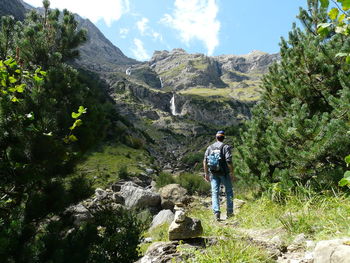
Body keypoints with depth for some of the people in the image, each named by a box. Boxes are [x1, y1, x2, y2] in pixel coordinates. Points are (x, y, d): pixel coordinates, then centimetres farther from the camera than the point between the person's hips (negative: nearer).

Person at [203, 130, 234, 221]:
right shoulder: (226, 147, -3)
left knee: (215, 192, 3)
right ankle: (229, 212, 18)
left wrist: (206, 173, 10)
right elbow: (229, 160, -14)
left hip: (213, 173, 2)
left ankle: (216, 212, -9)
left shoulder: (210, 147, 8)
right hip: (224, 173, -2)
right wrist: (232, 172, -9)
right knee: (229, 191, 13)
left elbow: (205, 161, 4)